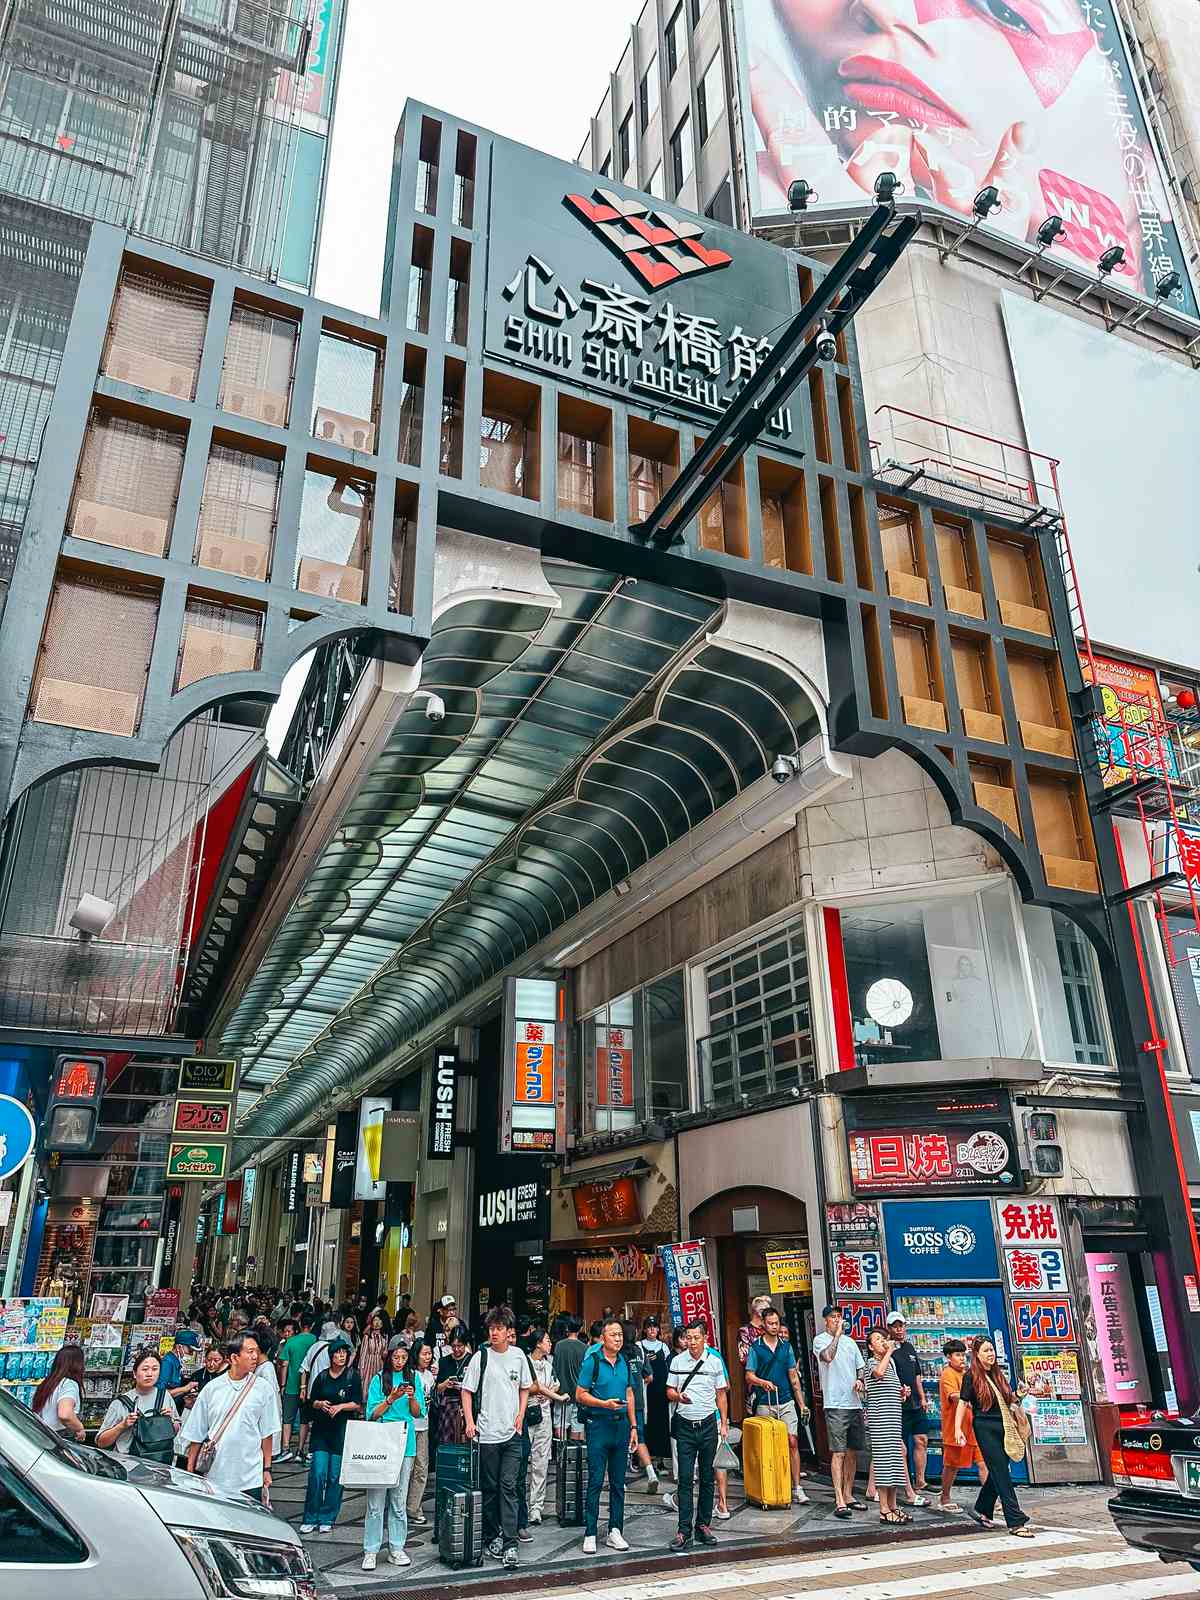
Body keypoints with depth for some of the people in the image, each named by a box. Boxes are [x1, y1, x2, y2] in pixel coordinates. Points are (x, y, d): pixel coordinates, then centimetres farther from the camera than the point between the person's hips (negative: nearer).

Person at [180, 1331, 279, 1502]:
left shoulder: (264, 1389, -1)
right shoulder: (212, 1388, 0)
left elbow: (267, 1433, 4)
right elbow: (196, 1434, 6)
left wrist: (267, 1469, 4)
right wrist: (190, 1472, 5)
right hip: (214, 1477, 1)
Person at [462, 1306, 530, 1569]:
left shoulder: (518, 1355, 3)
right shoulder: (480, 1357, -5)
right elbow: (466, 1390, -1)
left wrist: (521, 1415, 4)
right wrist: (469, 1421, -10)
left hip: (512, 1432, 1)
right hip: (487, 1433, -1)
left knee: (508, 1487, -3)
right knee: (489, 1488, 8)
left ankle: (509, 1544, -1)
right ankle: (492, 1537, 23)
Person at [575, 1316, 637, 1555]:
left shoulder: (625, 1361, 9)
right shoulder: (592, 1361, -8)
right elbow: (580, 1395, -7)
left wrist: (633, 1426, 12)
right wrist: (605, 1404, -18)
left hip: (621, 1424, 5)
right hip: (599, 1424, -5)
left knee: (618, 1482, 10)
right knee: (595, 1481, -3)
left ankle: (615, 1531, 18)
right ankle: (590, 1534, 5)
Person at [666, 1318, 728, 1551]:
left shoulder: (715, 1361, 1)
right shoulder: (677, 1361, 1)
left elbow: (721, 1394, 8)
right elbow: (669, 1390, 7)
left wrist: (724, 1424, 6)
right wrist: (678, 1396, -15)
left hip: (708, 1424, 1)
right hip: (685, 1425, -1)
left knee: (707, 1477, 7)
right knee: (685, 1478, -3)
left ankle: (704, 1525, 18)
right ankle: (684, 1530, 0)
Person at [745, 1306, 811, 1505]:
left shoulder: (786, 1346, 9)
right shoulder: (756, 1348, -1)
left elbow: (793, 1376, 13)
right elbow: (749, 1376, -3)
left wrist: (801, 1404, 11)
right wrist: (763, 1382, -23)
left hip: (787, 1402, 2)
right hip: (765, 1404, -2)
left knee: (792, 1442, -5)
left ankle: (797, 1488, 0)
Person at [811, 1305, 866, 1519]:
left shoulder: (849, 1341, 14)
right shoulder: (820, 1340, -5)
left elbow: (860, 1368, 22)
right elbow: (827, 1357, -25)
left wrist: (859, 1381, 1)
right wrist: (837, 1334, -20)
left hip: (855, 1404, 6)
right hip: (835, 1405, -6)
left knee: (853, 1452, 12)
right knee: (838, 1453, -9)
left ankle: (848, 1495, 23)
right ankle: (839, 1501, -8)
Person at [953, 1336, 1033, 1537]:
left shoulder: (998, 1375, 12)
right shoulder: (971, 1377, -6)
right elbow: (963, 1403, -8)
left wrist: (1018, 1395, 2)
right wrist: (958, 1428, -16)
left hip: (1002, 1428, 6)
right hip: (985, 1428, -6)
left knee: (997, 1473, 12)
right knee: (1002, 1474, -8)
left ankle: (982, 1511, 29)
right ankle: (1015, 1522, -5)